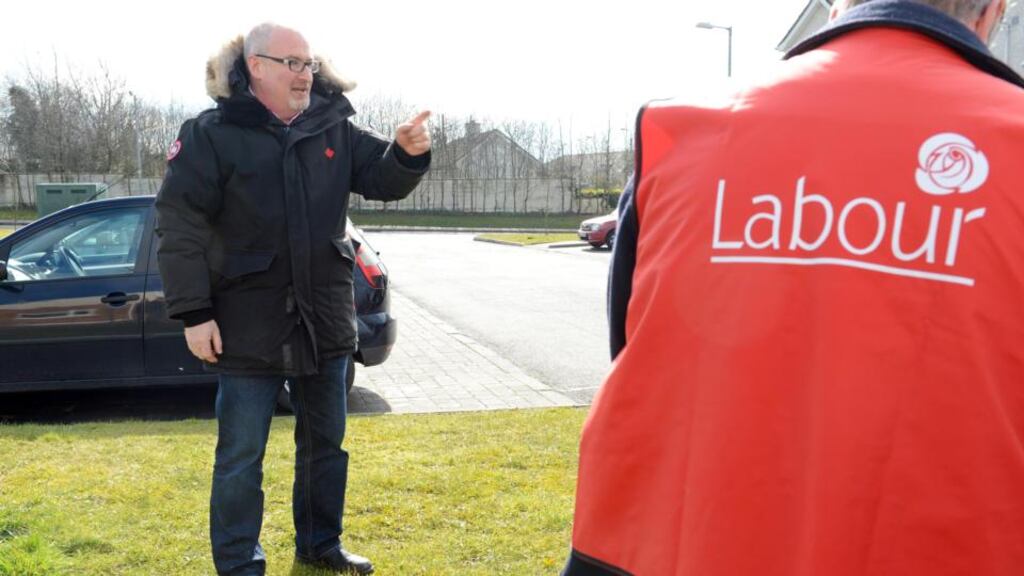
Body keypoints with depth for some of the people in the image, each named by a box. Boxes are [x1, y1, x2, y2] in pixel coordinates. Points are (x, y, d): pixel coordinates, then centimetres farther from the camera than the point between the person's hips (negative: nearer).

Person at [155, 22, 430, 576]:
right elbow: (180, 227, -11)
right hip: (249, 324, -4)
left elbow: (383, 180, 6)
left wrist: (407, 153, -18)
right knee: (241, 455, 6)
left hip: (324, 318, 5)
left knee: (325, 441, 18)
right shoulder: (212, 134, -9)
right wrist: (193, 313, -15)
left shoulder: (334, 129, 3)